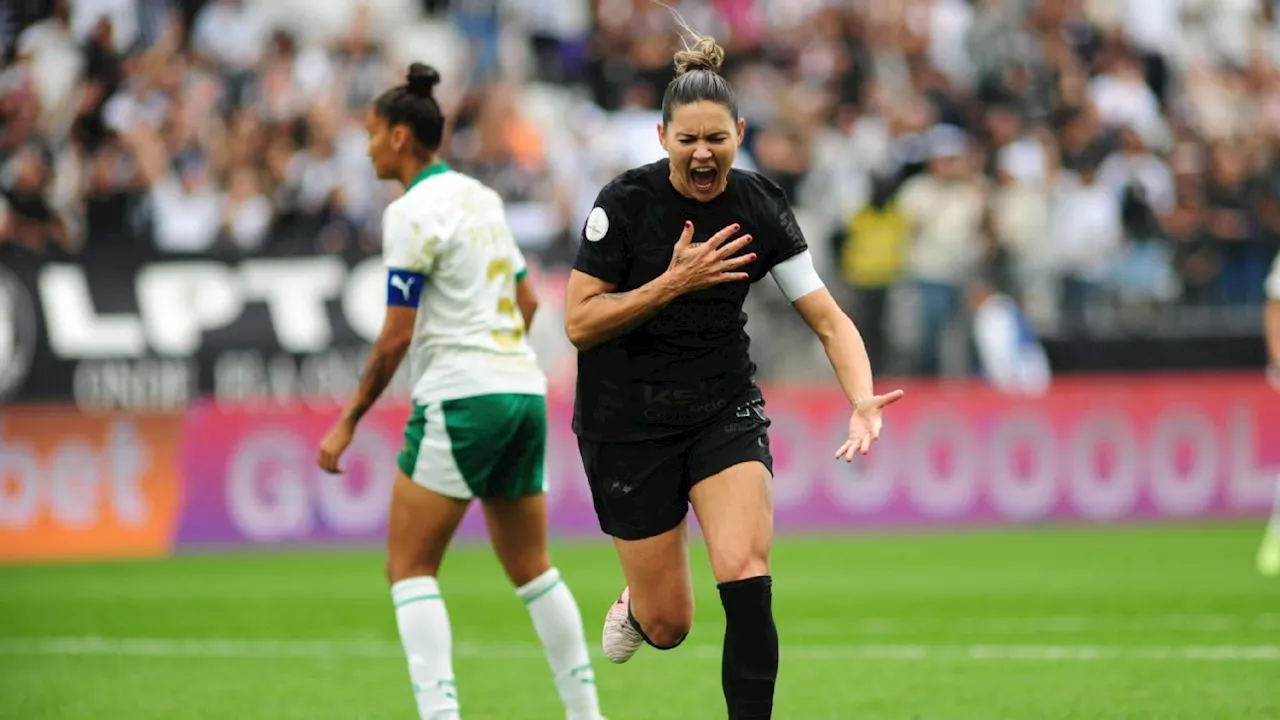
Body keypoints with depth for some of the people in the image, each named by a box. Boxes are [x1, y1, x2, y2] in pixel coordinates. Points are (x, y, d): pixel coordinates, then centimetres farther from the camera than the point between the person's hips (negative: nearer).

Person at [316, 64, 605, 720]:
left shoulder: (413, 211, -10)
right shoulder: (482, 198, 14)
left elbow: (396, 335, -13)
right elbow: (526, 301, 21)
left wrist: (348, 421, -8)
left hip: (460, 397, -8)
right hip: (523, 391, 8)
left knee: (409, 567, -5)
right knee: (532, 568, 15)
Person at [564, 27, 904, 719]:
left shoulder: (760, 208, -8)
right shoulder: (625, 201, -16)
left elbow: (829, 320, -9)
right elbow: (579, 323, -15)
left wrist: (863, 402, -27)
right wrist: (674, 282, -25)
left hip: (725, 409, 2)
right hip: (627, 422, -2)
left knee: (746, 576, -21)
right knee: (669, 625, 5)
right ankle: (636, 605, 43)